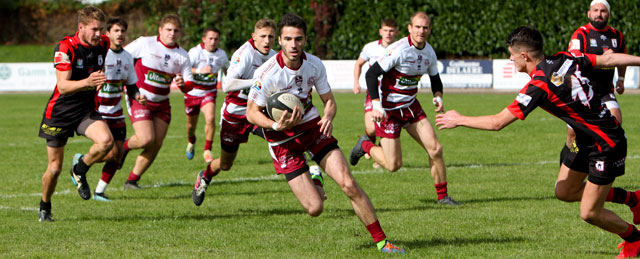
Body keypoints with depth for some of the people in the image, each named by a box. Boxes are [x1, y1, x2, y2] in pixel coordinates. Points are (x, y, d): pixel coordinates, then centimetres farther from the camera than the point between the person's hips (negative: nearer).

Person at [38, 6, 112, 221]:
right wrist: (86, 82, -45)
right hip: (59, 112, -4)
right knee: (55, 167, 2)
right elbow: (63, 86, -30)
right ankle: (44, 208, 28)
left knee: (106, 141, -26)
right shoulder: (65, 47, -20)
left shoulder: (103, 44, -2)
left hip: (86, 109, 4)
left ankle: (80, 169, 3)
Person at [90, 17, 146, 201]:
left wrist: (138, 96, -3)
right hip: (97, 111, -7)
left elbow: (131, 86, 16)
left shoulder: (127, 58, 8)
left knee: (119, 153, 0)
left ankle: (99, 191, 13)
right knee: (111, 152, -15)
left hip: (116, 113, 7)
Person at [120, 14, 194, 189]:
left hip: (162, 104, 5)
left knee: (156, 145, -2)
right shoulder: (144, 44, -8)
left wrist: (183, 84, -19)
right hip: (139, 99, -5)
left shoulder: (182, 55, 4)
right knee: (146, 139, -20)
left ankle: (132, 181, 11)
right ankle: (125, 146, 15)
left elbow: (190, 84, 5)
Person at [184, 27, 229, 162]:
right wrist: (200, 71, -36)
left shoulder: (221, 55, -2)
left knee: (210, 118, -24)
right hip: (192, 92, -1)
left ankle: (207, 151, -12)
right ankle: (191, 143, 47)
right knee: (191, 123, 13)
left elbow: (226, 69, 20)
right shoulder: (195, 52, -15)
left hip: (209, 92, 1)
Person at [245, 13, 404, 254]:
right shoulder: (266, 74, -22)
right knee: (315, 208, -10)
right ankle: (313, 179, 29)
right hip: (284, 140, -3)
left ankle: (381, 241, 1)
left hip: (313, 127, 3)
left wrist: (328, 117, -19)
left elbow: (329, 100, 4)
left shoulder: (314, 64, -8)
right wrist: (276, 126, -30)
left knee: (349, 184, -12)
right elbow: (252, 112, -12)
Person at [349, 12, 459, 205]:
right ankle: (365, 145, 24)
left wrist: (438, 97, -2)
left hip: (411, 106, 6)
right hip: (388, 109, -6)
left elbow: (435, 78, 20)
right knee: (393, 165, -5)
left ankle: (442, 196, 8)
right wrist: (376, 105, -28)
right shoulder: (399, 50, -21)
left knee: (435, 149, -5)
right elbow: (371, 74, -21)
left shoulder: (429, 52, 2)